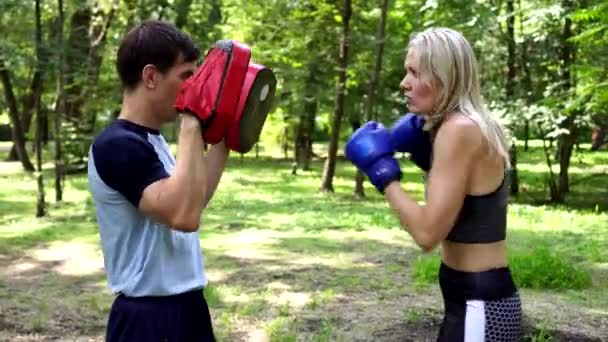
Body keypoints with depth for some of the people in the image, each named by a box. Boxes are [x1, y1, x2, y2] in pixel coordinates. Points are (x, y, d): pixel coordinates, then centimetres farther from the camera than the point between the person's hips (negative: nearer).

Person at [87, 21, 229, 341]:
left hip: (185, 305, 10)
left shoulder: (151, 140, 10)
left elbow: (195, 200, 20)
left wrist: (222, 139, 11)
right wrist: (191, 124, -26)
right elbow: (184, 215, -31)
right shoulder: (117, 145, -19)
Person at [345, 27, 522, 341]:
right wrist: (423, 152, 8)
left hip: (479, 307, -9)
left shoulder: (460, 130, -21)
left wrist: (381, 169, -15)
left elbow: (428, 232, -25)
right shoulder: (473, 126, 8)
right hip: (477, 298, 9)